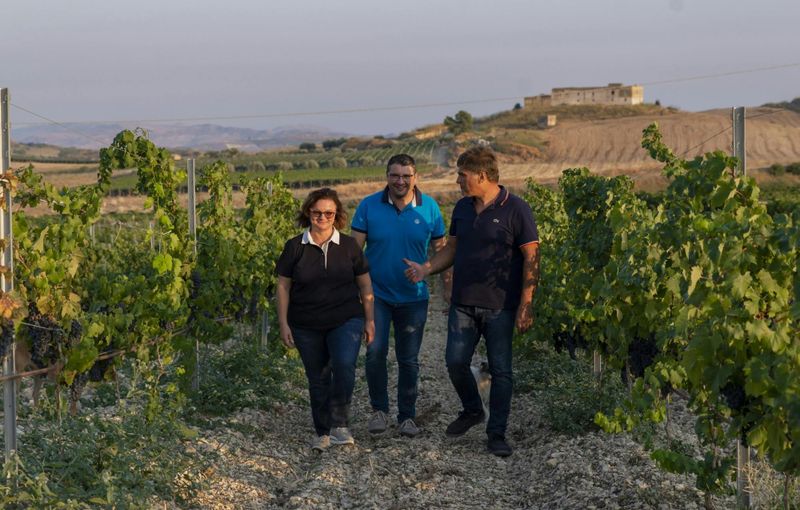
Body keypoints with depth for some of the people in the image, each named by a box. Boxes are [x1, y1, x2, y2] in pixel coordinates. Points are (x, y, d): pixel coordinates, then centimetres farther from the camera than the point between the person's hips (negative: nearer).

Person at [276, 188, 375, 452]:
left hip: (346, 321, -1)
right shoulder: (295, 247, 0)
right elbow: (283, 286, 4)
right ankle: (322, 433, 23)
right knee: (317, 379, 8)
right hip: (307, 326, 1)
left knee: (344, 365, -24)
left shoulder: (349, 246, 1)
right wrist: (283, 324, -1)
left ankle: (339, 424, -9)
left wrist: (370, 320, 5)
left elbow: (365, 285, 8)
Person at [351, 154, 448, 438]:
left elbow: (440, 250, 5)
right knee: (375, 352, -13)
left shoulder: (430, 208, -3)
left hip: (413, 297, 1)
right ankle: (379, 410, 7)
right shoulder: (369, 206, -5)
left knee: (409, 360, 8)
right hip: (376, 294, -1)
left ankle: (407, 417, 22)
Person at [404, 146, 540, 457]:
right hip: (463, 303, 5)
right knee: (455, 362, 3)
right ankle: (472, 411, 29)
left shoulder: (515, 210, -10)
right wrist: (426, 269, -1)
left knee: (500, 370, 2)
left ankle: (497, 433, 11)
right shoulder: (462, 208, 9)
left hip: (499, 306, -5)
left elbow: (531, 258, -9)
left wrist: (526, 306, -14)